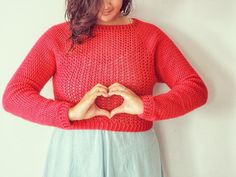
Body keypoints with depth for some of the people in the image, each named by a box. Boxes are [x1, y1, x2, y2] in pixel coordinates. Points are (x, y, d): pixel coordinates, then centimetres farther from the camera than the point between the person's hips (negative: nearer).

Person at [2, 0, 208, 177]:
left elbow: (196, 89, -3)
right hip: (73, 157, 0)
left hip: (133, 156, 1)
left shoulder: (149, 35, 1)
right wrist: (70, 113, -20)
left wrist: (145, 106, -19)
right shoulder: (57, 36, 0)